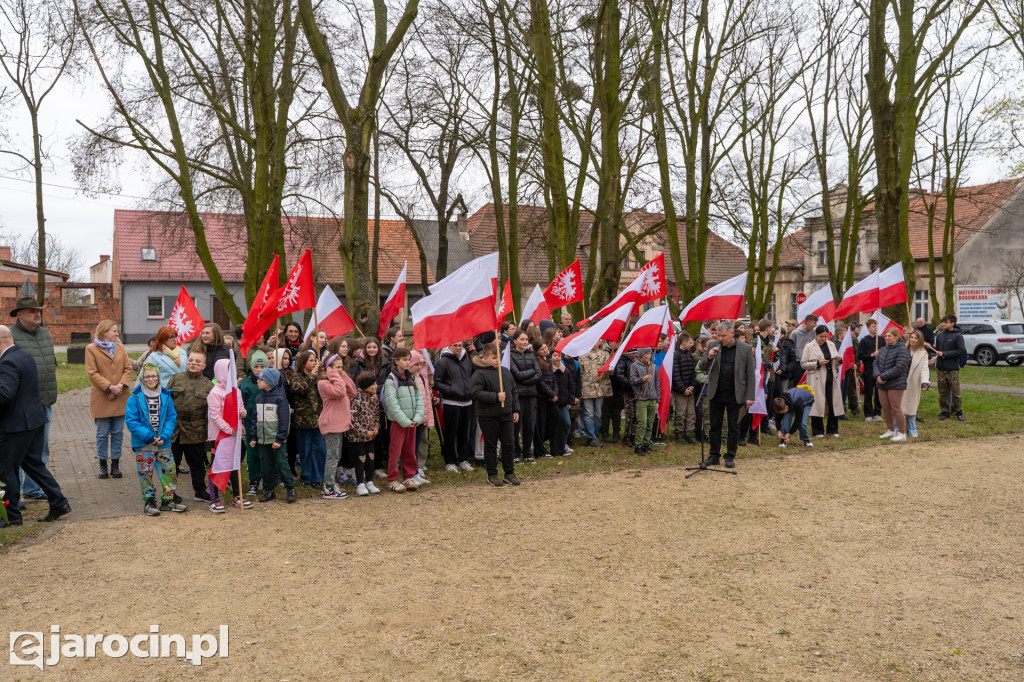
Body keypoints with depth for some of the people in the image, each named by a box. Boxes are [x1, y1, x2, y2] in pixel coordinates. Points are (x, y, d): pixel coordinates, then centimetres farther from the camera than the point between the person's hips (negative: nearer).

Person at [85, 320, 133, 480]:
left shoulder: (120, 348, 12)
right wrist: (110, 387, -17)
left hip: (120, 398, 4)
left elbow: (128, 369, 6)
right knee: (102, 433, 4)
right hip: (101, 399, -4)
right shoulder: (91, 349, -2)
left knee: (118, 433, 7)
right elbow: (92, 373, -9)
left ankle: (115, 464, 15)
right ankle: (103, 465, 16)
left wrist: (121, 385, -10)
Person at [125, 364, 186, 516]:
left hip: (163, 443, 3)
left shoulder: (166, 397, 3)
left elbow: (172, 418, 4)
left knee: (169, 470, 7)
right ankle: (149, 501, 19)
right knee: (146, 473, 5)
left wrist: (164, 436, -11)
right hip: (143, 444, -3)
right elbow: (131, 421, -9)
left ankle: (168, 500, 21)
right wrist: (148, 436, -16)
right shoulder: (135, 398, -7)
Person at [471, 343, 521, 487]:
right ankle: (492, 475, 17)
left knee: (509, 444, 8)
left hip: (506, 415, 6)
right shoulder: (479, 374, -10)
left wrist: (515, 410, 12)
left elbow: (514, 391, 17)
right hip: (488, 417, -6)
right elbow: (476, 393, -19)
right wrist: (496, 397, -22)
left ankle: (509, 473, 20)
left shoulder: (506, 372, 10)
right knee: (490, 446, 5)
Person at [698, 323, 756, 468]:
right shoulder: (713, 346, 2)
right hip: (716, 393, 2)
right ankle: (714, 455, 19)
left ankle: (730, 456, 17)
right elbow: (701, 367, 3)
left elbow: (750, 374, -1)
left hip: (735, 394, -2)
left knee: (733, 427, 6)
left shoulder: (745, 348, -3)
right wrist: (709, 357, -18)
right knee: (715, 425, 8)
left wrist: (750, 396, -6)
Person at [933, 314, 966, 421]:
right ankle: (944, 411, 17)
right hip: (941, 368, 4)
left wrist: (945, 354, -12)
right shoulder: (939, 336, 9)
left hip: (953, 368, -4)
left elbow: (961, 351, -10)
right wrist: (937, 354, 2)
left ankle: (959, 411, 14)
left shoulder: (958, 336, -5)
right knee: (943, 392, 8)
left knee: (955, 392, 1)